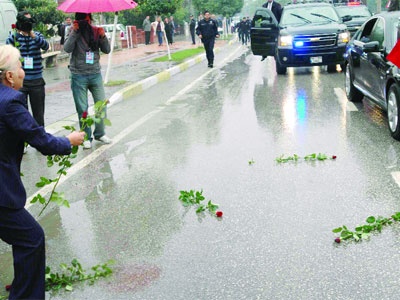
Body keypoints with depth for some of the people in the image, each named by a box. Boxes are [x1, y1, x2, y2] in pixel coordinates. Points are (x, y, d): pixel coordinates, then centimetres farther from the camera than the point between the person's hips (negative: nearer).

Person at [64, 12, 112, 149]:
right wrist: (74, 31, -20)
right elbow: (67, 48, -16)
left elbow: (107, 50, 2)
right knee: (82, 108, 2)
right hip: (79, 76, -2)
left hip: (95, 74, 2)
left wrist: (103, 36, -14)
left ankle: (100, 133, 20)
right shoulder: (73, 32, -1)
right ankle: (86, 137, 12)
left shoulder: (96, 31, 4)